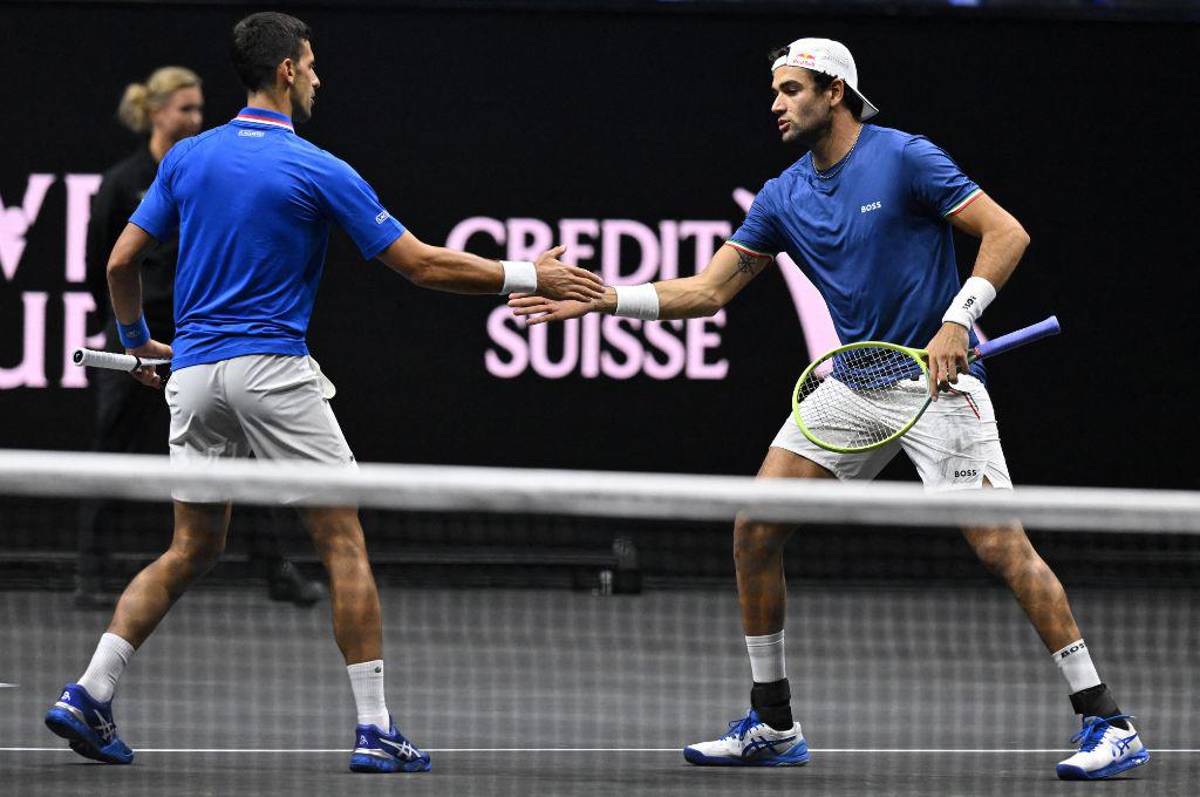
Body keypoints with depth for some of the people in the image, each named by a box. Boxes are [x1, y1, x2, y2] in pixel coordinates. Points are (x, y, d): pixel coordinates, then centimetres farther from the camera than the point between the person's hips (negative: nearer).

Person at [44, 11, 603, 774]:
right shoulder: (319, 171, -6)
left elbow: (122, 261, 9)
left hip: (194, 371, 5)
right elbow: (423, 264, -6)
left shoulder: (188, 158, 8)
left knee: (193, 547, 15)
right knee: (344, 541, 1)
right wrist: (531, 277, 1)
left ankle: (90, 693, 3)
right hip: (273, 370, -5)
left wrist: (138, 338, 28)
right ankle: (376, 731, -3)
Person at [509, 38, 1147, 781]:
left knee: (1000, 542, -16)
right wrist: (601, 298, 2)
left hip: (936, 377, -7)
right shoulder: (784, 197, 7)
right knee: (756, 528, -1)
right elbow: (709, 289, 11)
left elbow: (1007, 233, -13)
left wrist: (956, 321, -23)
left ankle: (1106, 722, -11)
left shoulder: (906, 159, -11)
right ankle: (772, 725, 11)